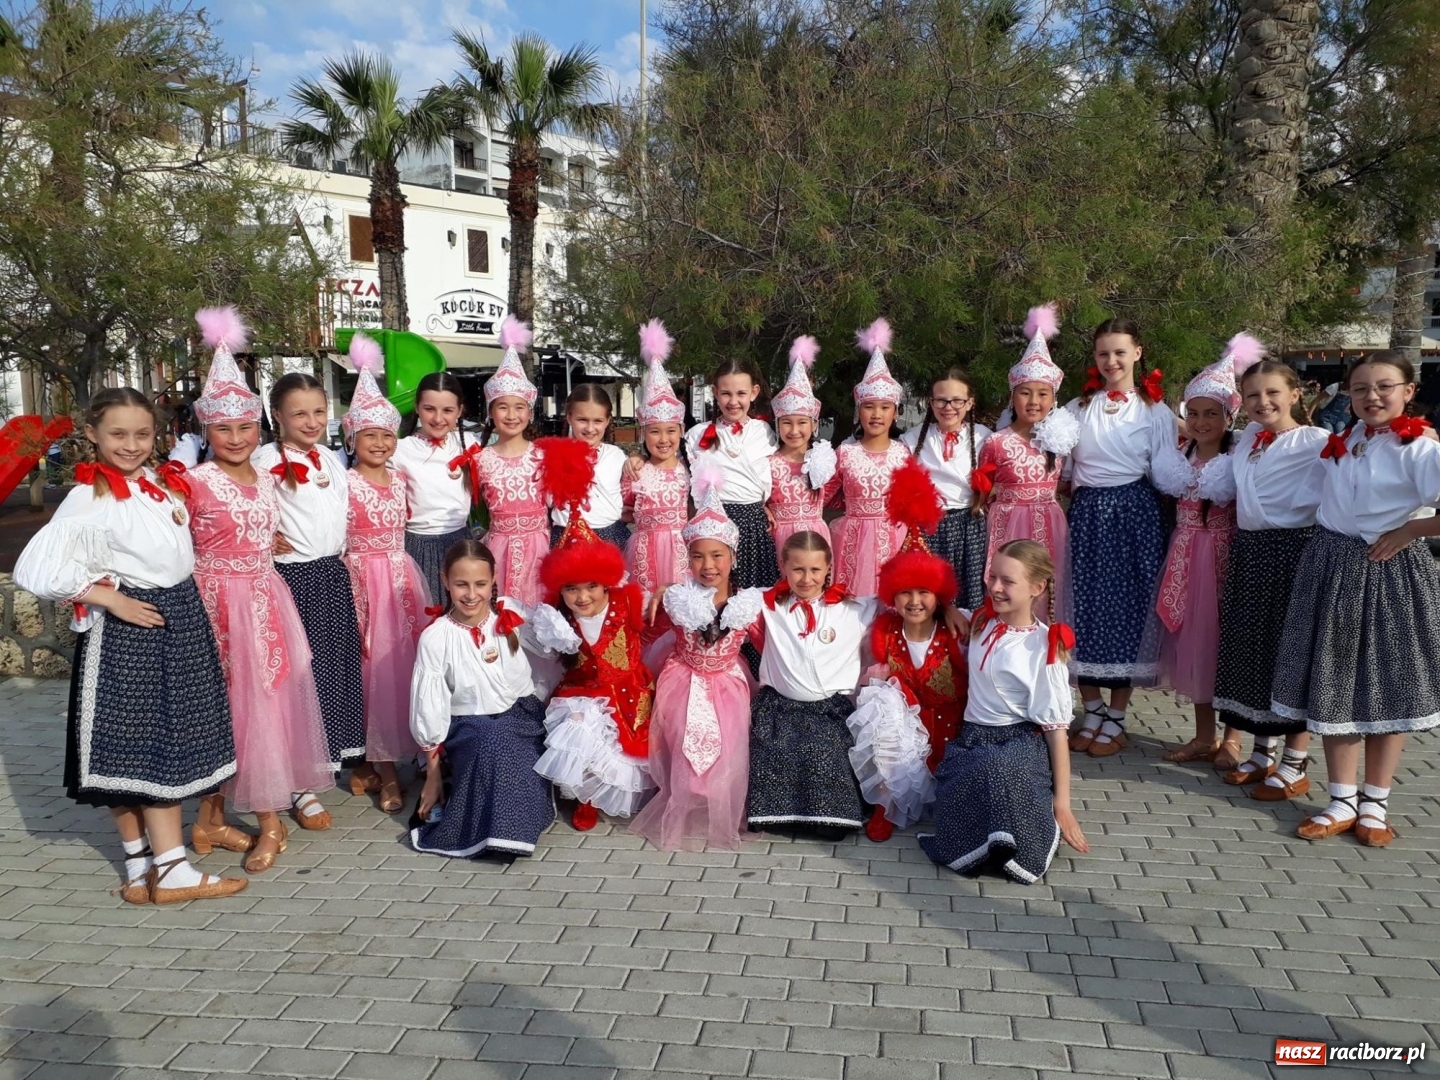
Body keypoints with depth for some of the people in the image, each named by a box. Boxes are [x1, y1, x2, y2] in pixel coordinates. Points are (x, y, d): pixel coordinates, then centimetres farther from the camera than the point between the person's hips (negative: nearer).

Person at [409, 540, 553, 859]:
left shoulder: (512, 613, -6)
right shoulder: (435, 637, -12)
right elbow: (429, 710, -5)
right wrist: (433, 774, -1)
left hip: (521, 717, 2)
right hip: (470, 727, -2)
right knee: (491, 741, -34)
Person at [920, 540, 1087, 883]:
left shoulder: (1044, 646, -8)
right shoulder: (981, 624, 7)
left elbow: (1055, 726, -7)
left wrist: (1062, 802, -9)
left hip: (1022, 746, -3)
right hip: (972, 741, 4)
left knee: (992, 768, -40)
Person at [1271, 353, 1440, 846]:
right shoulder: (1339, 443, 6)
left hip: (1389, 574, -5)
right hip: (1331, 569, 5)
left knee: (1386, 687, 7)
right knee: (1333, 685, 7)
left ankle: (1375, 804, 21)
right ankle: (1342, 800, 18)